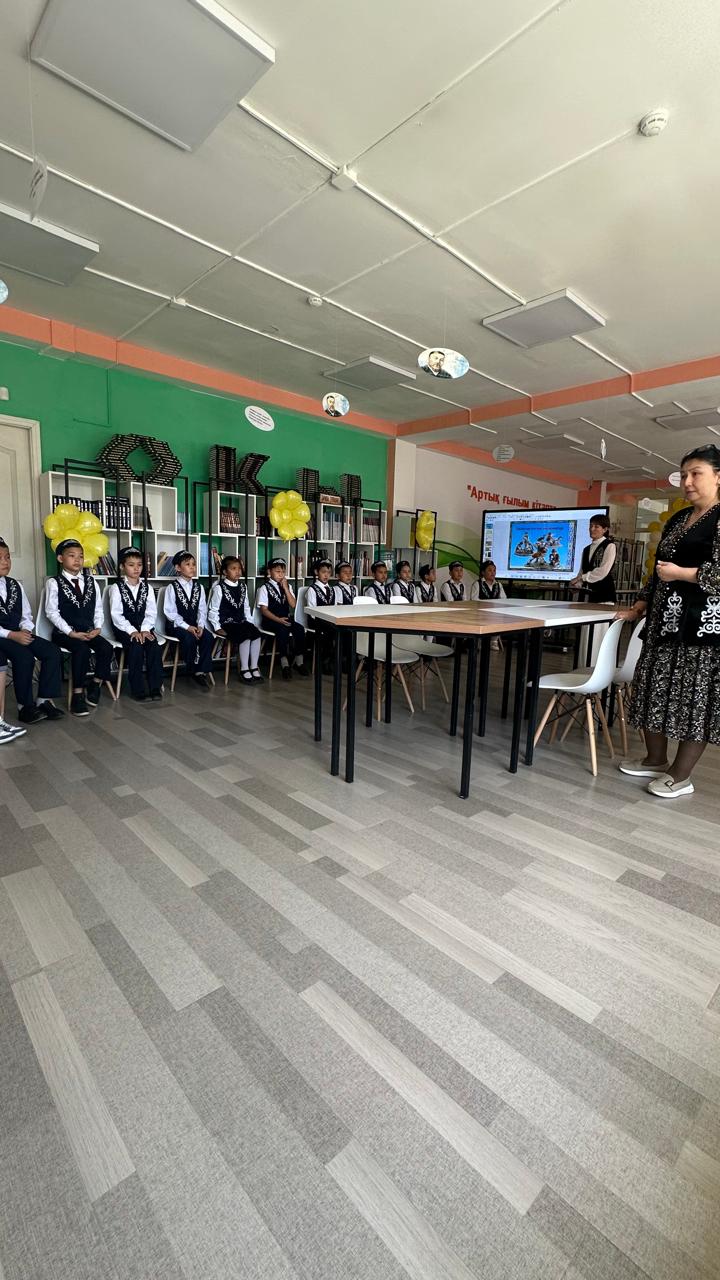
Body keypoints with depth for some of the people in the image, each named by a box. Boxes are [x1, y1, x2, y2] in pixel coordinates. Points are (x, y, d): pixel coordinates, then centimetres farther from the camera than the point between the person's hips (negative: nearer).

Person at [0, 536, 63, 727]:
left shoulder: (16, 585, 13)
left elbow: (27, 615, 14)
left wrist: (25, 631, -7)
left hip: (20, 633, 6)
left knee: (53, 652, -13)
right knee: (24, 657, -29)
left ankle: (44, 700, -7)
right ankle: (25, 707, -13)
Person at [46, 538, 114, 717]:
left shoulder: (91, 581, 14)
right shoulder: (54, 583, 0)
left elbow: (98, 608, 12)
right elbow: (51, 612, -7)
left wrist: (97, 628, -5)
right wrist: (71, 632, -16)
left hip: (89, 631, 4)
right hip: (64, 633, -4)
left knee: (106, 648, -22)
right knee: (82, 650, -32)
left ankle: (95, 685, -3)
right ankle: (78, 695, -21)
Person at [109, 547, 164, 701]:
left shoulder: (147, 587, 10)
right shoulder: (117, 587, 1)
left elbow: (151, 611, 2)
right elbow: (116, 614, -8)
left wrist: (145, 629, -14)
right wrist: (132, 631, -19)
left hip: (144, 627, 3)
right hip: (125, 628, -3)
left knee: (154, 646, -24)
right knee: (136, 647, -29)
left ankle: (155, 688, -15)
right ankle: (138, 689, -17)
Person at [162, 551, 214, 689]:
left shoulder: (198, 587, 10)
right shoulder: (172, 587, -4)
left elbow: (202, 609, 6)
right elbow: (170, 612, -10)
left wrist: (200, 625, -12)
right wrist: (186, 627, -19)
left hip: (195, 624, 4)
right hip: (176, 624, -4)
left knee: (208, 637, -23)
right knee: (189, 638, -32)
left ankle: (201, 671, -15)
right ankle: (191, 672, -11)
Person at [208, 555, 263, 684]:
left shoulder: (243, 587, 12)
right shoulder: (219, 588, -6)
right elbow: (213, 610, -5)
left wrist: (250, 622, 6)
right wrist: (217, 627, -12)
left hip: (241, 621, 6)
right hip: (227, 622, -6)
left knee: (257, 634, -20)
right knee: (245, 636, -28)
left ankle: (254, 668, -11)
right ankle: (244, 670, -16)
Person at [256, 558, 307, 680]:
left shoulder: (287, 586, 14)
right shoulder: (264, 588, -2)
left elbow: (293, 605, 1)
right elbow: (264, 609, -9)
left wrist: (286, 588, -6)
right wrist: (278, 619, -20)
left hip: (286, 618, 5)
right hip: (271, 620, -5)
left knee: (300, 629, -22)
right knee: (283, 630, -34)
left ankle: (299, 661, -10)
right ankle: (284, 663, -25)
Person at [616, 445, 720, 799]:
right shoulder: (678, 520, 18)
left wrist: (681, 573, -20)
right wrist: (639, 608, 15)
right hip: (665, 618, 8)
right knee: (655, 687, 10)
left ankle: (681, 775, 9)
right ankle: (656, 760, 25)